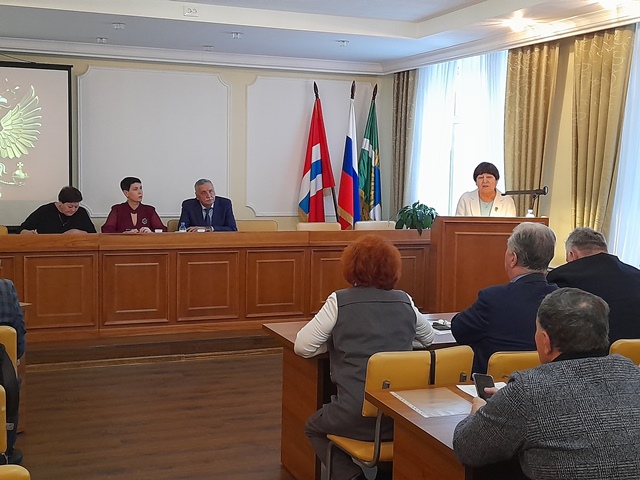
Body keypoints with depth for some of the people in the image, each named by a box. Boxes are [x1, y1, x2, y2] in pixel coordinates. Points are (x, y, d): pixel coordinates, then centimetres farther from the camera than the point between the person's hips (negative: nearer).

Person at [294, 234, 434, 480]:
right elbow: (429, 337, 24)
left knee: (314, 427, 27)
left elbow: (302, 347, -2)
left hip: (359, 414, -4)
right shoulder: (404, 301, 7)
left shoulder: (340, 301, -3)